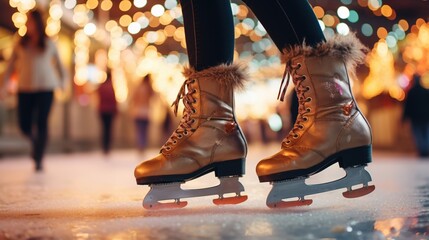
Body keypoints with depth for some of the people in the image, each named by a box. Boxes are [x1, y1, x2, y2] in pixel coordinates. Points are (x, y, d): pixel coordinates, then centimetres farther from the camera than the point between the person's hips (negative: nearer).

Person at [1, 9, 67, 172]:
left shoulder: (49, 44, 6)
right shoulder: (21, 44, 7)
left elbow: (59, 66, 14)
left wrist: (62, 83, 8)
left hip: (45, 89, -1)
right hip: (25, 89, 2)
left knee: (41, 123, -7)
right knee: (24, 125, -1)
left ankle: (39, 160, 2)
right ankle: (35, 141, 33)